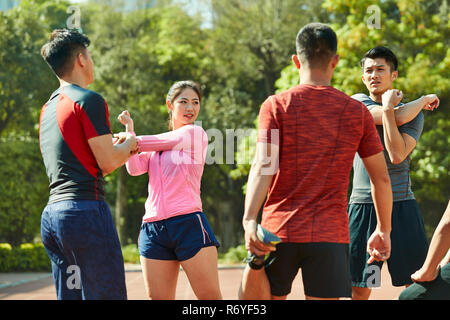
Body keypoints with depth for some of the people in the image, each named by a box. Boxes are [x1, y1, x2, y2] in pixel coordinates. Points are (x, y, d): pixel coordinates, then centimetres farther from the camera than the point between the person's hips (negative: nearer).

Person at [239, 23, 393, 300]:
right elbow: (381, 178, 11)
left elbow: (263, 166, -12)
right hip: (331, 234, 0)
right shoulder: (357, 111, 7)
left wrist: (249, 220, -21)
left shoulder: (276, 106, 2)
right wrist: (384, 230, 22)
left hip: (279, 229, 0)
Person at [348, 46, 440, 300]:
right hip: (363, 203, 0)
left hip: (401, 205, 0)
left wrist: (388, 107, -10)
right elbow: (398, 117, -10)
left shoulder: (414, 113, 7)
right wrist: (424, 99, 2)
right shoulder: (357, 103, 8)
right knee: (360, 289, -1)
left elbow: (397, 155, -11)